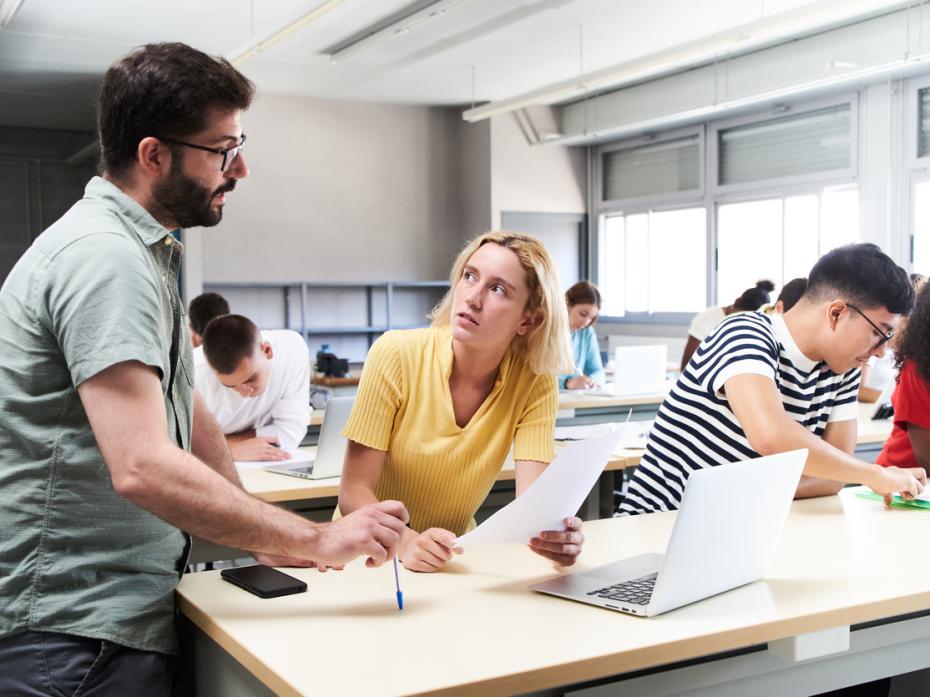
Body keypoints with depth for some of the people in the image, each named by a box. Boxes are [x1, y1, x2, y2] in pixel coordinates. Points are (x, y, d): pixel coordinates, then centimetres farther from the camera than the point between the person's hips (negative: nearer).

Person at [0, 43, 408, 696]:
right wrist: (317, 541, -25)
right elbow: (143, 467, -31)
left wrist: (267, 537, 11)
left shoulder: (145, 251, 13)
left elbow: (185, 414, 17)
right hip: (79, 631, -10)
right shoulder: (105, 257, -21)